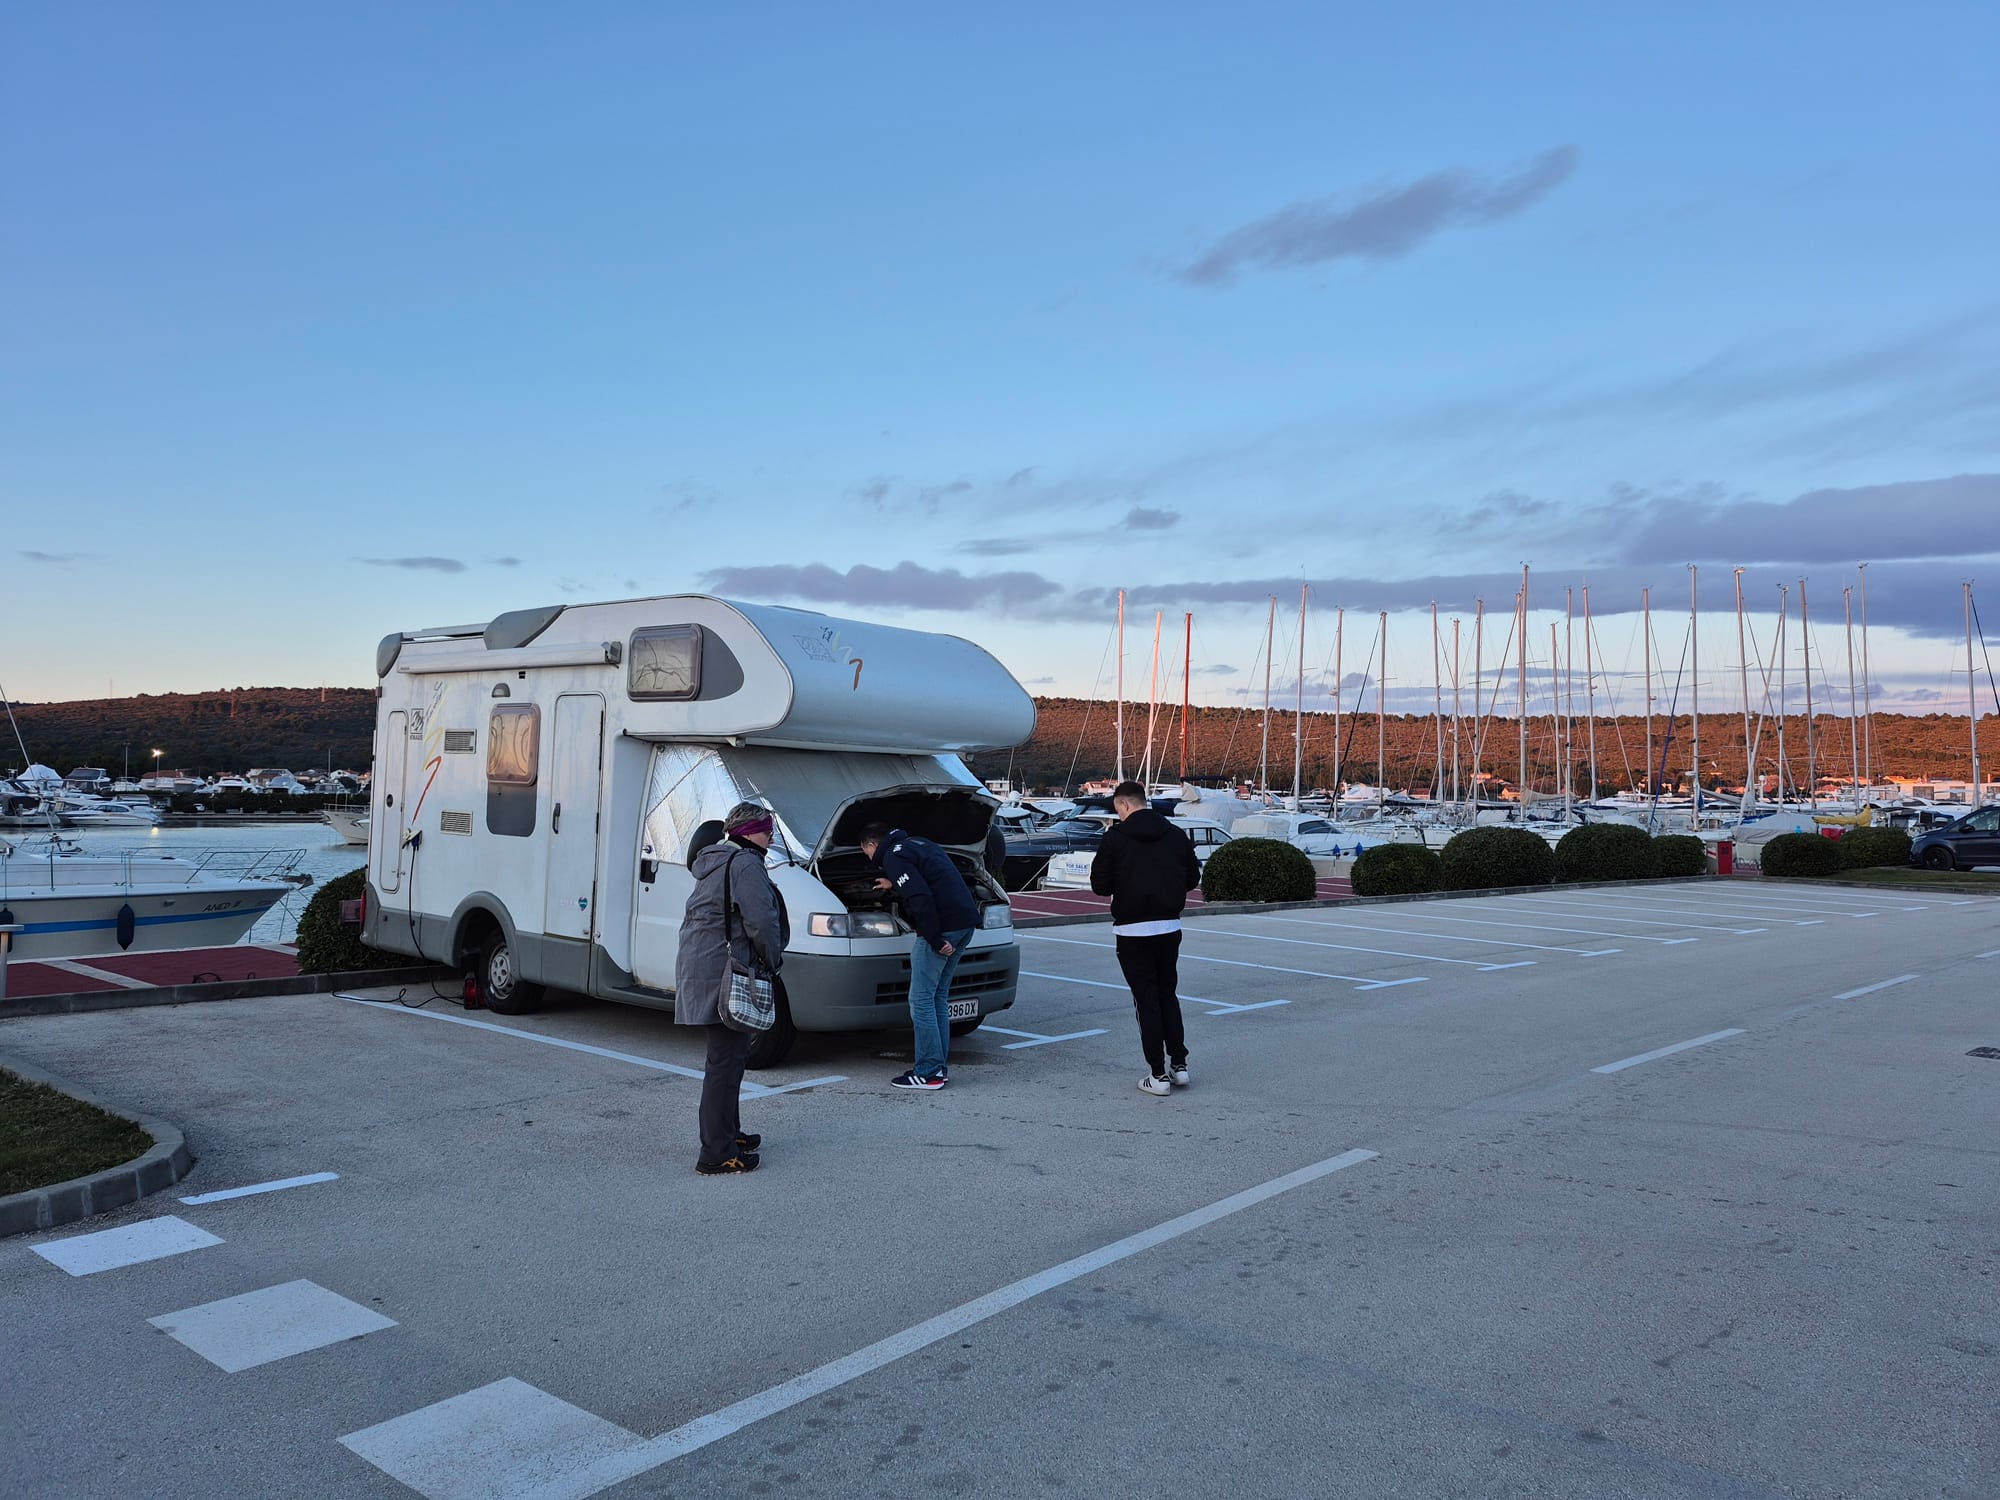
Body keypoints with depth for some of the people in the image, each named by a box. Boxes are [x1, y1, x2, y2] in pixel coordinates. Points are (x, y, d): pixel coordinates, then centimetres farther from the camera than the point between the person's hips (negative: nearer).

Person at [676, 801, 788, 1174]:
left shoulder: (713, 862, 20)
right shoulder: (746, 864, -12)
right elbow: (762, 922, -20)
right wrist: (773, 960, -4)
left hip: (699, 969, 11)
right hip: (724, 973, -11)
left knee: (729, 1055, 21)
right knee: (726, 1060, -7)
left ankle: (728, 1132, 32)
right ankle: (717, 1154, -4)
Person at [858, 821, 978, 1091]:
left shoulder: (894, 856, -7)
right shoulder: (919, 844, 22)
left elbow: (921, 898, -19)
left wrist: (935, 939, -17)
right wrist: (896, 885, 45)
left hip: (943, 925, -9)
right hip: (966, 921, 9)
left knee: (921, 999, -2)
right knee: (938, 997, 16)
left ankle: (929, 1073, 0)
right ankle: (940, 1066, 19)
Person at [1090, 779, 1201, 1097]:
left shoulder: (1115, 837, -10)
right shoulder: (1177, 835, 2)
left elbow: (1100, 885, -9)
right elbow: (1192, 878, 8)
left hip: (1133, 930, -4)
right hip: (1169, 927, 4)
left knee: (1147, 1000, 2)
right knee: (1168, 995, 18)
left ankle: (1159, 1074, 3)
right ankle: (1179, 1064, 17)